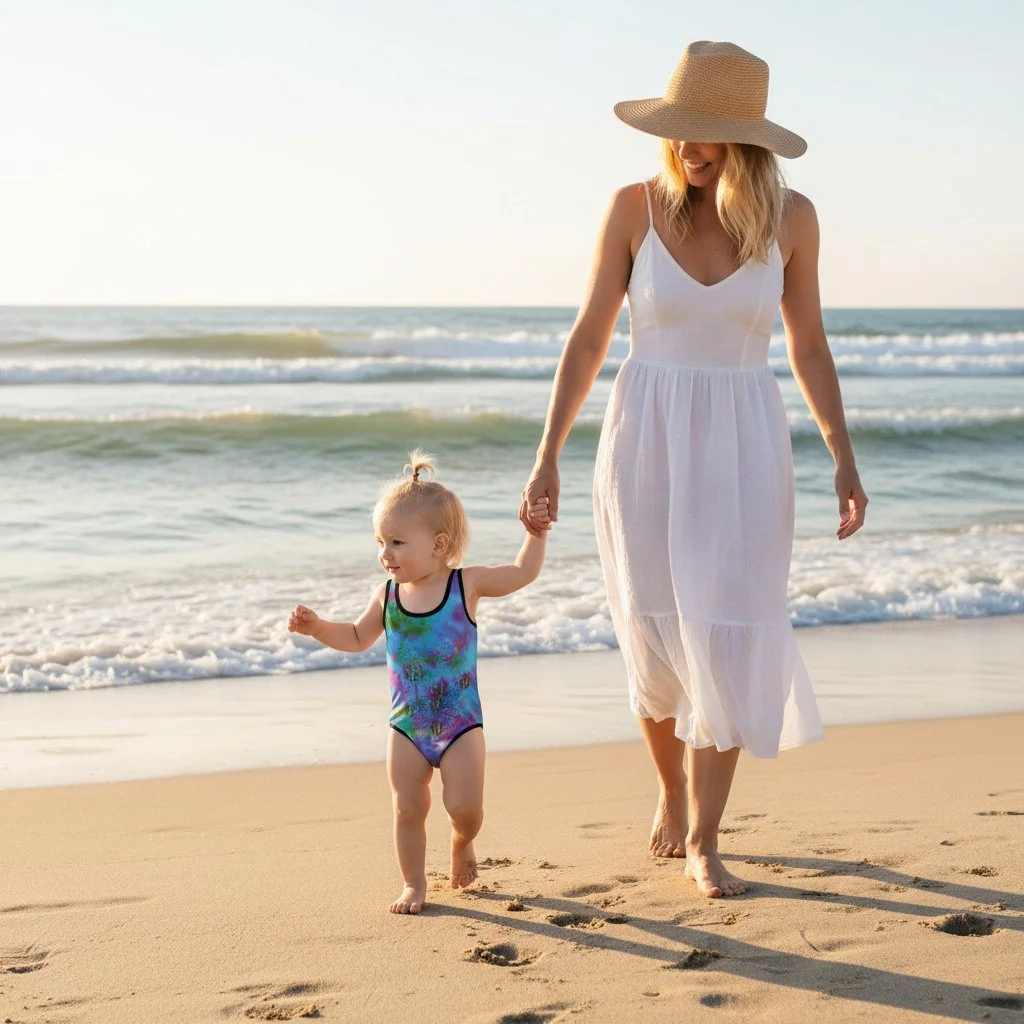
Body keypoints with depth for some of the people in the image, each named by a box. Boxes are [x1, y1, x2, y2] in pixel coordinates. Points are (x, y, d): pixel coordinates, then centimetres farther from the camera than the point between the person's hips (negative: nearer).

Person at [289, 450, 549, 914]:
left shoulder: (466, 584, -9)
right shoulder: (387, 596, -2)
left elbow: (522, 573, 4)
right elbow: (357, 637, 15)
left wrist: (536, 532, -7)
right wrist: (317, 627, 1)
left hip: (460, 722, -2)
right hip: (407, 725, 2)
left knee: (465, 806, -7)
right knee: (407, 810, 1)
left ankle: (462, 842, 27)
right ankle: (414, 884, 16)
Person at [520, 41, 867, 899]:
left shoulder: (790, 216, -4)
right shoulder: (635, 206, -6)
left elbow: (809, 348, 5)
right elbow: (589, 338, -1)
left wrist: (845, 461, -1)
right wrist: (547, 456, -4)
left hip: (743, 451, 0)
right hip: (646, 444, 0)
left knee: (726, 643, -6)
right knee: (659, 643, 9)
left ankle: (704, 844, 6)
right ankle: (673, 787, 38)